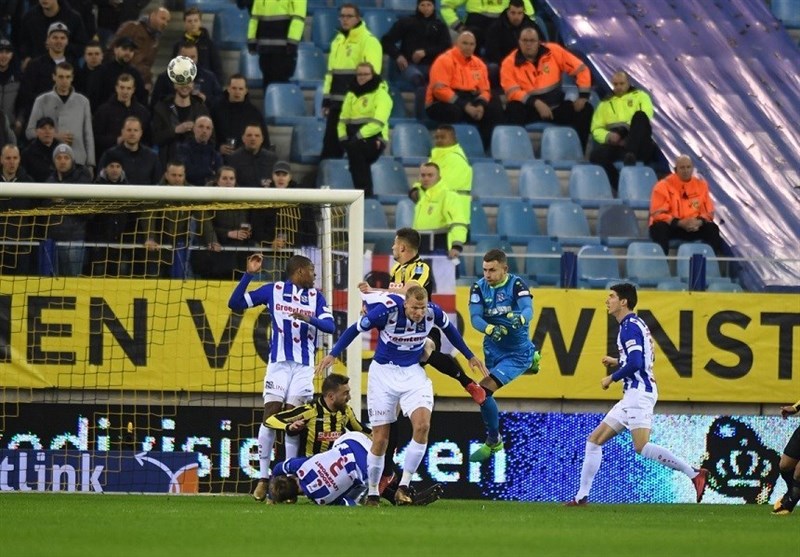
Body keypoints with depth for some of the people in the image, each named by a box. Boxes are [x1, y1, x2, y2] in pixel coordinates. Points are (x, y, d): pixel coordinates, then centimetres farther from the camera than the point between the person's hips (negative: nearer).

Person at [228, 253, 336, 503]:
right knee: (271, 415, -8)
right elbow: (235, 303, 1)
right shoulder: (274, 290, 3)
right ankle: (263, 478, -5)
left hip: (304, 365, 2)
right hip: (279, 362, -2)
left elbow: (330, 326, -3)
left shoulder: (316, 297, 9)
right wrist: (249, 274, -9)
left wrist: (310, 318, -21)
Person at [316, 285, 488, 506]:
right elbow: (356, 329, -9)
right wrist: (333, 354, -10)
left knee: (422, 425, -21)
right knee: (380, 439, -1)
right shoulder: (388, 309, -24)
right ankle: (372, 493, 18)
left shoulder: (433, 312, -13)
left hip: (413, 374, 2)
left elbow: (450, 330, 10)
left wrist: (470, 356, 20)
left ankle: (404, 487, -13)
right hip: (383, 373, -2)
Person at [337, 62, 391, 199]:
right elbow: (344, 118, 15)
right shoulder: (352, 93, 16)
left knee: (354, 148, -30)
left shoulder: (381, 94, -4)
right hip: (355, 138, 7)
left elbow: (378, 122, -16)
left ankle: (365, 192, -28)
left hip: (374, 139, -7)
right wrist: (343, 136, -2)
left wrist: (360, 135, -24)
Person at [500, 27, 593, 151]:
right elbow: (513, 93, -17)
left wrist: (583, 96, -10)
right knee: (514, 110, -34)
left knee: (585, 109, -18)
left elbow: (581, 69, -2)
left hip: (556, 108, 2)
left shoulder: (553, 51, -5)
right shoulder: (509, 63, -9)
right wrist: (536, 103, -30)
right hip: (529, 110, -2)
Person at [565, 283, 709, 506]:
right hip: (632, 395, 11)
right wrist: (617, 362, 16)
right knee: (594, 440, 11)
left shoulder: (630, 326, -12)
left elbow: (636, 363, -21)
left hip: (639, 393, -11)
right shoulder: (632, 325, 19)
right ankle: (581, 496, 11)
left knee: (642, 447, -22)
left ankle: (694, 473, -22)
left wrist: (612, 377, -10)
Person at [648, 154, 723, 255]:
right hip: (671, 225, -3)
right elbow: (658, 214, -14)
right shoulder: (664, 186, -10)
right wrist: (679, 223, -26)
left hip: (695, 226, 3)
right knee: (659, 228, -35)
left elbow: (708, 212, 6)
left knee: (712, 228, -19)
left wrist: (699, 221, -19)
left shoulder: (701, 185, 3)